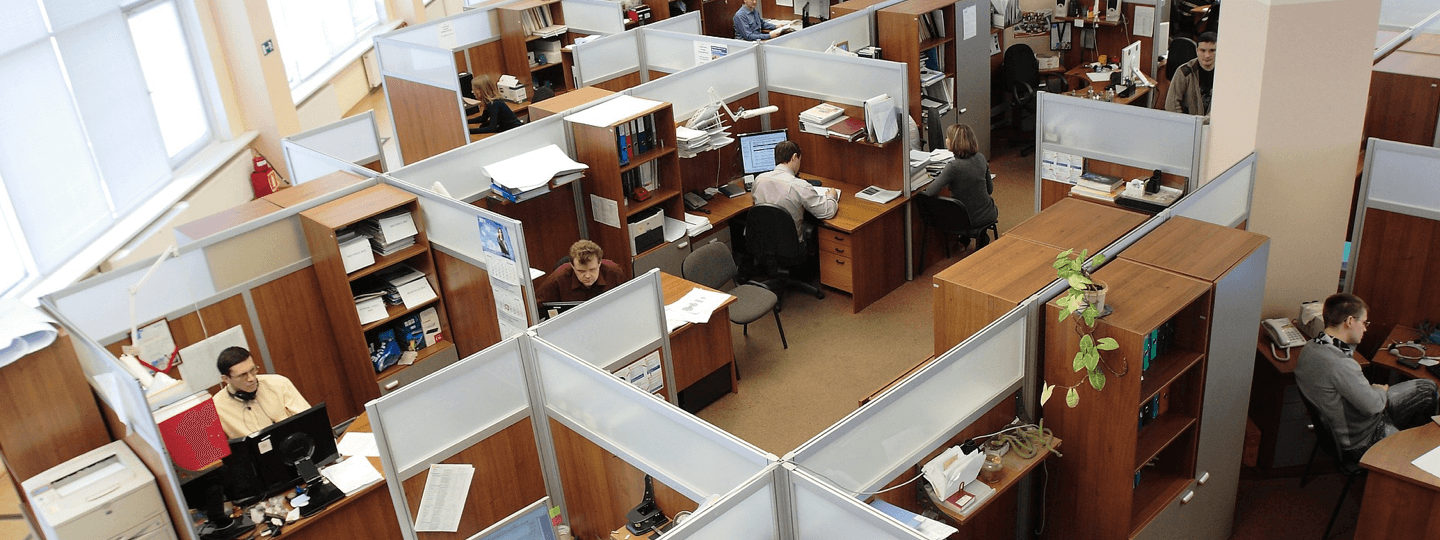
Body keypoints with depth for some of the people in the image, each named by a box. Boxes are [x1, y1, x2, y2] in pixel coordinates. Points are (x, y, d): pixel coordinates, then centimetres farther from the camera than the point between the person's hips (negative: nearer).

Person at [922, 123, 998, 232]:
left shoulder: (953, 167, -26)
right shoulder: (980, 158, -8)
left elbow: (930, 192, -27)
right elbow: (990, 189, 4)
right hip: (986, 216, 3)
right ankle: (982, 237, 43)